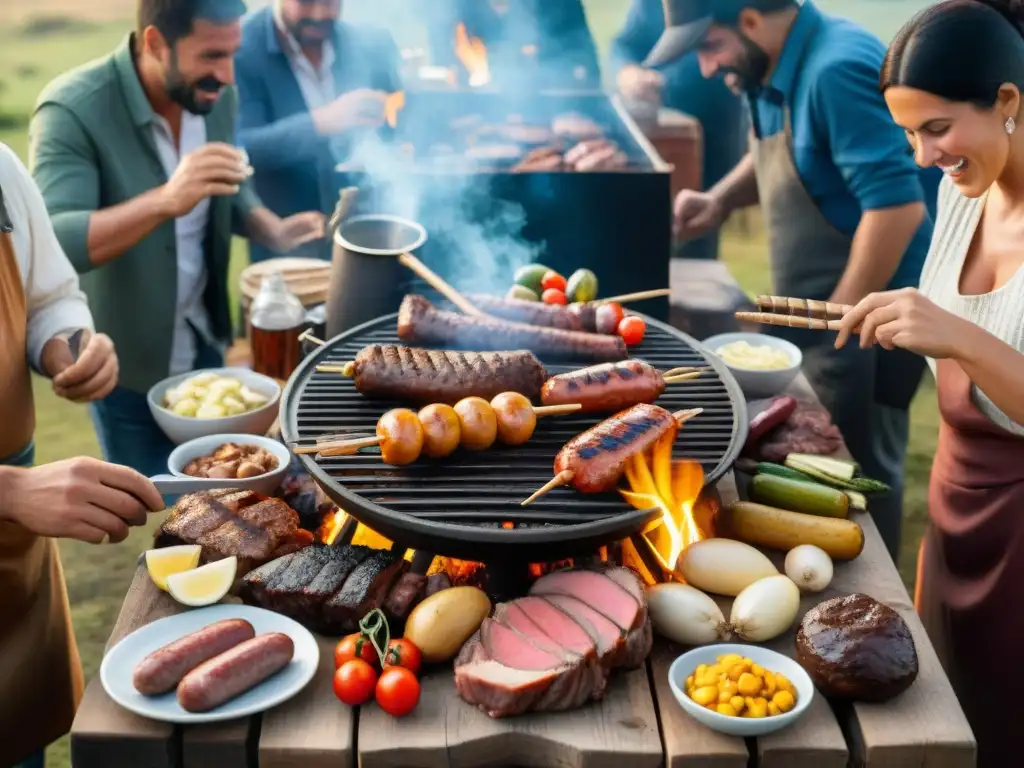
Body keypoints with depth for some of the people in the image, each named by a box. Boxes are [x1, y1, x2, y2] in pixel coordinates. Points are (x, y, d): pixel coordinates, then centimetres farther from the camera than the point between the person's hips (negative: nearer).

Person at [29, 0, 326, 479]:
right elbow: (50, 243, -36)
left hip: (202, 344, 5)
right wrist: (165, 200, -49)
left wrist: (274, 231, -12)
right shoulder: (72, 111, -26)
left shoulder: (215, 95, -7)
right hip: (124, 363, -5)